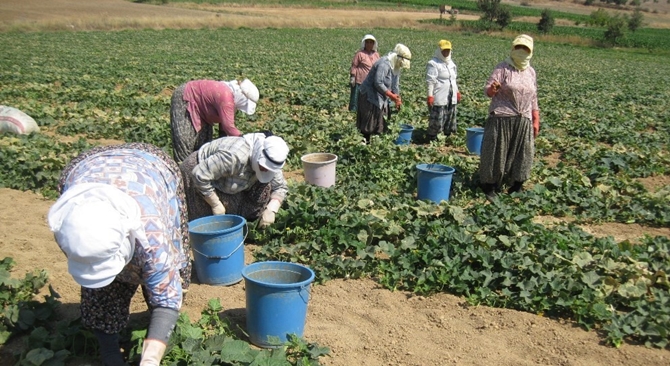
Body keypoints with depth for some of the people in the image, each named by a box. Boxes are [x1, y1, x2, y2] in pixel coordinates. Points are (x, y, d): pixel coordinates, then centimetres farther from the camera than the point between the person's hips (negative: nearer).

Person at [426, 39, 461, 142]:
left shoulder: (451, 63, 17)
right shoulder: (433, 63, -8)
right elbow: (430, 81, -14)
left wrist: (457, 92, 22)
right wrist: (430, 96, -19)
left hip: (451, 98, 8)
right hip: (439, 98, -8)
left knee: (450, 119, 12)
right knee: (436, 120, -8)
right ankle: (432, 139, 4)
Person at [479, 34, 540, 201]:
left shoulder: (531, 71, 13)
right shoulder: (503, 68, -3)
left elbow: (533, 98, 18)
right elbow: (488, 90, -12)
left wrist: (536, 121, 14)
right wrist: (492, 89, -36)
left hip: (523, 121, 5)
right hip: (502, 118, -5)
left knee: (522, 155, 7)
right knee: (496, 153, -2)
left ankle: (516, 187, 20)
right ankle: (490, 187, 9)